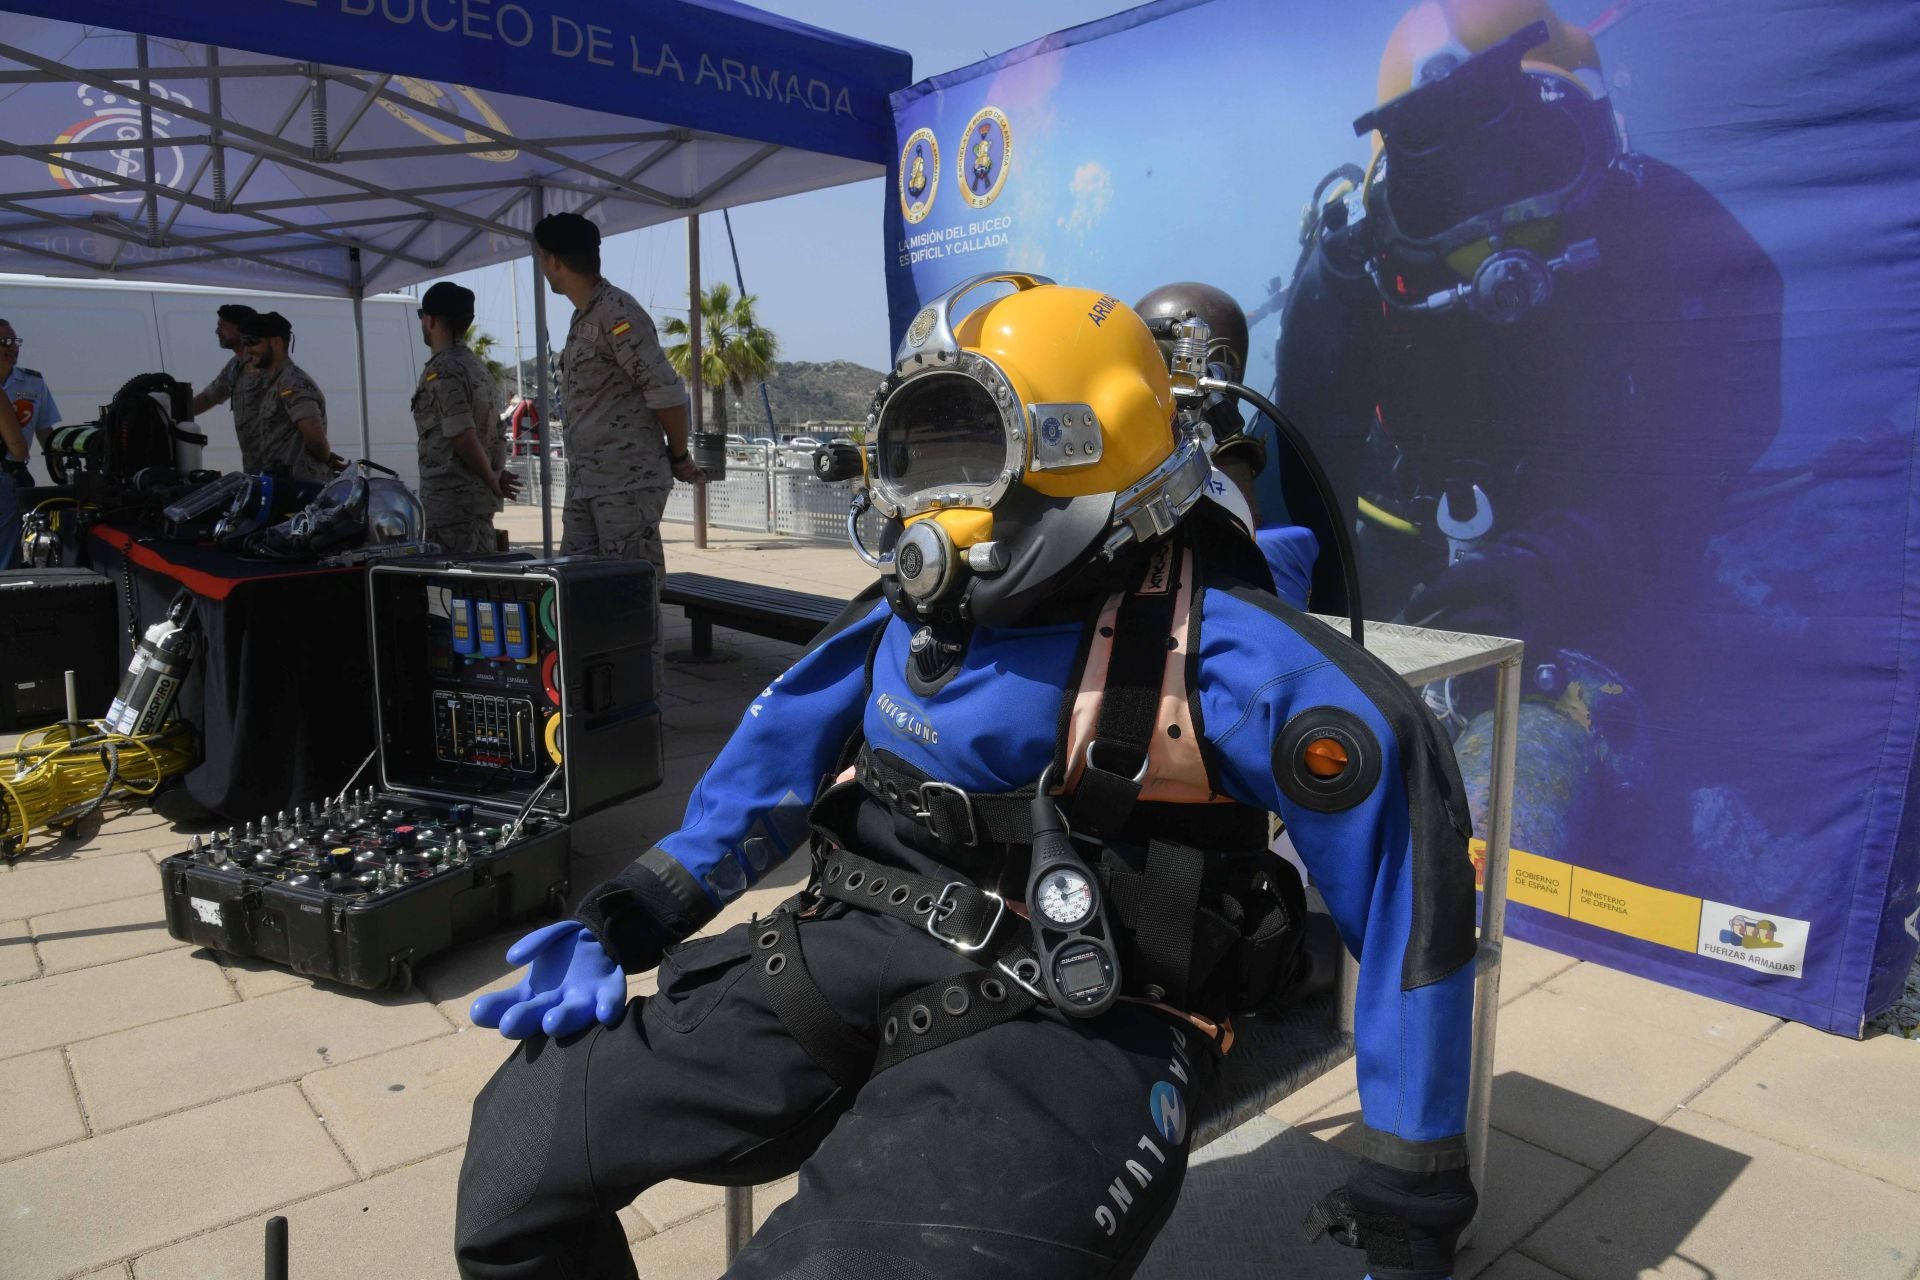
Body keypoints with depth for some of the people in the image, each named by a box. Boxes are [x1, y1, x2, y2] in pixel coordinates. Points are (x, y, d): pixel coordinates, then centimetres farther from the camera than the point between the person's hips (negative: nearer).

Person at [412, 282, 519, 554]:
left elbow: (464, 438, -20)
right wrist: (496, 474, 10)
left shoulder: (442, 371, -13)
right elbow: (496, 433, 20)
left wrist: (493, 482, -9)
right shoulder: (477, 366, 17)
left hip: (451, 498, -9)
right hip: (479, 496, 9)